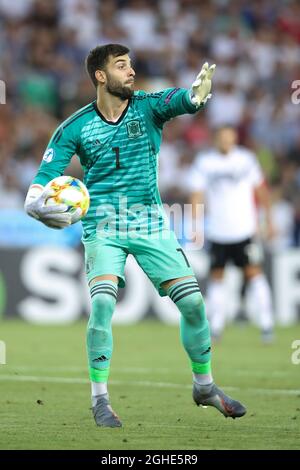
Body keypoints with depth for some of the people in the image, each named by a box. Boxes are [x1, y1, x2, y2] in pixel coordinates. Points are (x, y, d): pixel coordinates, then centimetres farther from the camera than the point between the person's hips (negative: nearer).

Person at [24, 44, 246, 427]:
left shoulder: (148, 106, -4)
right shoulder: (75, 128, -5)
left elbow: (177, 100, -27)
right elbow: (43, 180, -5)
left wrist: (197, 94, -52)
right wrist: (38, 202, -30)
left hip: (150, 223, 2)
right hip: (103, 225, -2)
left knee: (192, 302, -3)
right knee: (103, 302, -23)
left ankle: (204, 385, 20)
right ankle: (100, 399, -10)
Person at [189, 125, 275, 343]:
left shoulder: (246, 159, 3)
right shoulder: (204, 162, 0)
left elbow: (260, 190, 13)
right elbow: (197, 195, 0)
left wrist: (269, 220, 14)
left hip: (245, 229, 0)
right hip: (217, 232, 0)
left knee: (253, 272, -5)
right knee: (216, 276, 4)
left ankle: (267, 323, -2)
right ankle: (216, 326, 10)